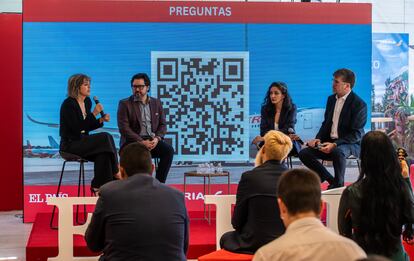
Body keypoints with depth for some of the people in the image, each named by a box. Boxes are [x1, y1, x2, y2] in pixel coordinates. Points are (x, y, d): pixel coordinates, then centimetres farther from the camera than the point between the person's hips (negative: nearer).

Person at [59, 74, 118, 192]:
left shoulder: (88, 102, 10)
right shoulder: (68, 104, -14)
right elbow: (77, 128, -21)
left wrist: (101, 120, -2)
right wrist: (94, 114, -22)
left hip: (83, 141, 7)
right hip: (70, 144, -7)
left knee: (103, 152, -24)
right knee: (105, 138, -24)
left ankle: (98, 186, -17)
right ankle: (115, 173, -12)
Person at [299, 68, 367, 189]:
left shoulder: (359, 104, -12)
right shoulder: (331, 99, 11)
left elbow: (356, 134, -16)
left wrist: (335, 144, -27)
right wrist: (318, 138, -3)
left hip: (350, 144, -7)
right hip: (329, 141, 7)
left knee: (338, 152, -40)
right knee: (304, 153, -13)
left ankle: (338, 184, -15)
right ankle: (331, 180, 1)